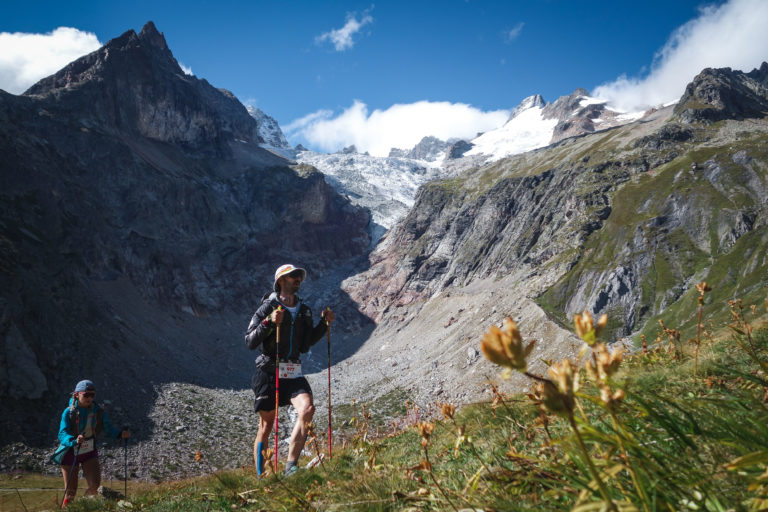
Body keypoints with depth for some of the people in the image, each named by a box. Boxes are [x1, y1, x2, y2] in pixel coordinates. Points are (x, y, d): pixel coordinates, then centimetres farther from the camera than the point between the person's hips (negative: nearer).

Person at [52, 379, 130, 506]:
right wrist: (74, 440, -47)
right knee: (70, 491, 3)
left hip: (89, 452, 2)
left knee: (95, 485, -11)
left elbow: (109, 429, -7)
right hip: (70, 452, -2)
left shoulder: (98, 411, -9)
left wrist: (120, 434, -27)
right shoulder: (69, 412, -17)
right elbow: (62, 434, -27)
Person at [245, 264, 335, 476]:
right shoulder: (267, 308, -4)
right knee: (266, 424, 4)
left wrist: (324, 323, 11)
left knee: (307, 409, -21)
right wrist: (269, 322, -22)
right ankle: (260, 475, 20)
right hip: (268, 372, -4)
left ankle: (291, 465, -14)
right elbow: (250, 342, -9)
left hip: (293, 373, 4)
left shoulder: (304, 311, 13)